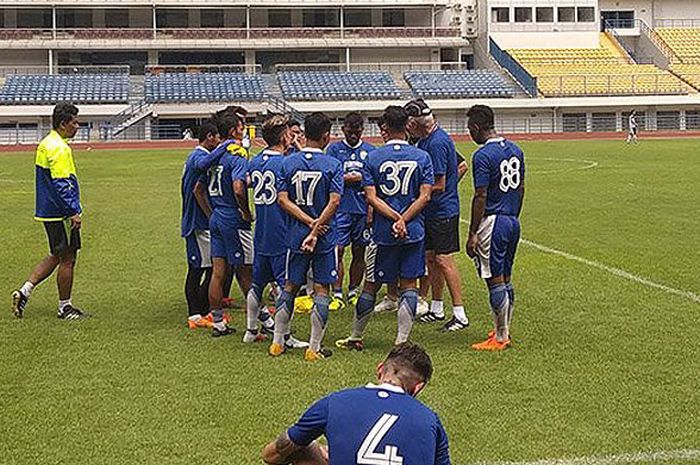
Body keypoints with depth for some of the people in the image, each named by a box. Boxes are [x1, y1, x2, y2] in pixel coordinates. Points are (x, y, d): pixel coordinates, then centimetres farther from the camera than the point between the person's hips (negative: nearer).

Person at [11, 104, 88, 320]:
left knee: (57, 257, 17)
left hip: (49, 211, 10)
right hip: (60, 213, -10)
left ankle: (24, 291, 12)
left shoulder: (46, 144, 14)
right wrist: (73, 212, -21)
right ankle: (65, 307, 10)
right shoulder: (59, 148, -18)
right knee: (67, 258, 1)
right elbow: (61, 184, -23)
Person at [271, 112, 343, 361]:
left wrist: (309, 222, -8)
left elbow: (283, 199, -5)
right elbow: (334, 202, -17)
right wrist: (316, 229, -14)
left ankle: (277, 342, 20)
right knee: (321, 290, 4)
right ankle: (314, 348, 4)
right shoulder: (333, 164, -8)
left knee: (289, 287, 15)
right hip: (325, 238, -3)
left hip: (296, 235, 3)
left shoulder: (288, 162, 1)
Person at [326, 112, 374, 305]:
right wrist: (358, 177, -6)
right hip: (341, 208, -2)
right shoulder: (334, 149, 4)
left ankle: (354, 291, 18)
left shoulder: (369, 151, 7)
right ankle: (337, 292, 0)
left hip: (363, 210, 2)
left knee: (359, 252, 8)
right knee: (337, 251, -5)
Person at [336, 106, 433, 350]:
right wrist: (403, 220, -10)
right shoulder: (422, 157, 1)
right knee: (409, 286, 5)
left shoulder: (373, 157, -1)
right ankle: (401, 341, 2)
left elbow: (371, 197, -9)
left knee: (371, 285, 10)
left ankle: (355, 337, 22)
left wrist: (395, 218, -13)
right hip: (414, 232, 0)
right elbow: (425, 196, -6)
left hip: (383, 233, 0)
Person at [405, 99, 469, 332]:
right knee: (431, 258, 14)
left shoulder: (437, 142, -19)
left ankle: (460, 314, -6)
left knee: (444, 260, -9)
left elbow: (438, 185, -20)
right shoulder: (425, 140, 11)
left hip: (443, 210, -10)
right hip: (431, 210, 10)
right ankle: (436, 309, 24)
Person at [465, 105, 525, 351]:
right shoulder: (515, 150, 10)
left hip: (492, 222, -8)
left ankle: (500, 338, 1)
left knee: (495, 281, -3)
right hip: (513, 222, 8)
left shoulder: (483, 156, -15)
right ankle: (504, 330, 23)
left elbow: (480, 197, -17)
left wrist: (472, 234, -14)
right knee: (506, 279, 16)